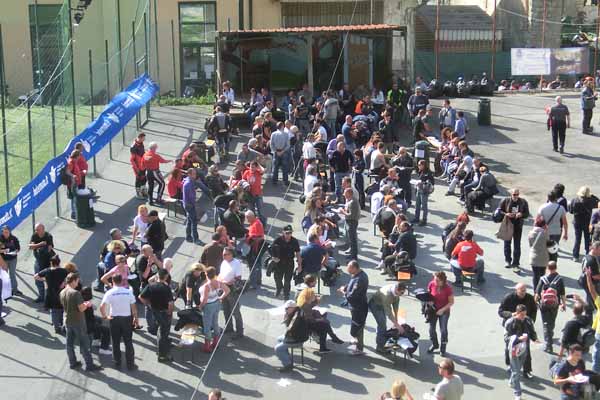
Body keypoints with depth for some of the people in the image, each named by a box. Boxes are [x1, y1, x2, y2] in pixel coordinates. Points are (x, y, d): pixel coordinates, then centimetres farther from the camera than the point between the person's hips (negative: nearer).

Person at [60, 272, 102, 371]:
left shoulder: (62, 293, 1)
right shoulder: (76, 293, -23)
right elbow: (81, 309, -23)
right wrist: (87, 304, -1)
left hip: (67, 321, 7)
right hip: (78, 322, -7)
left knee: (69, 343, 14)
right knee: (84, 343, 1)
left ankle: (72, 363, 23)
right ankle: (89, 365, 6)